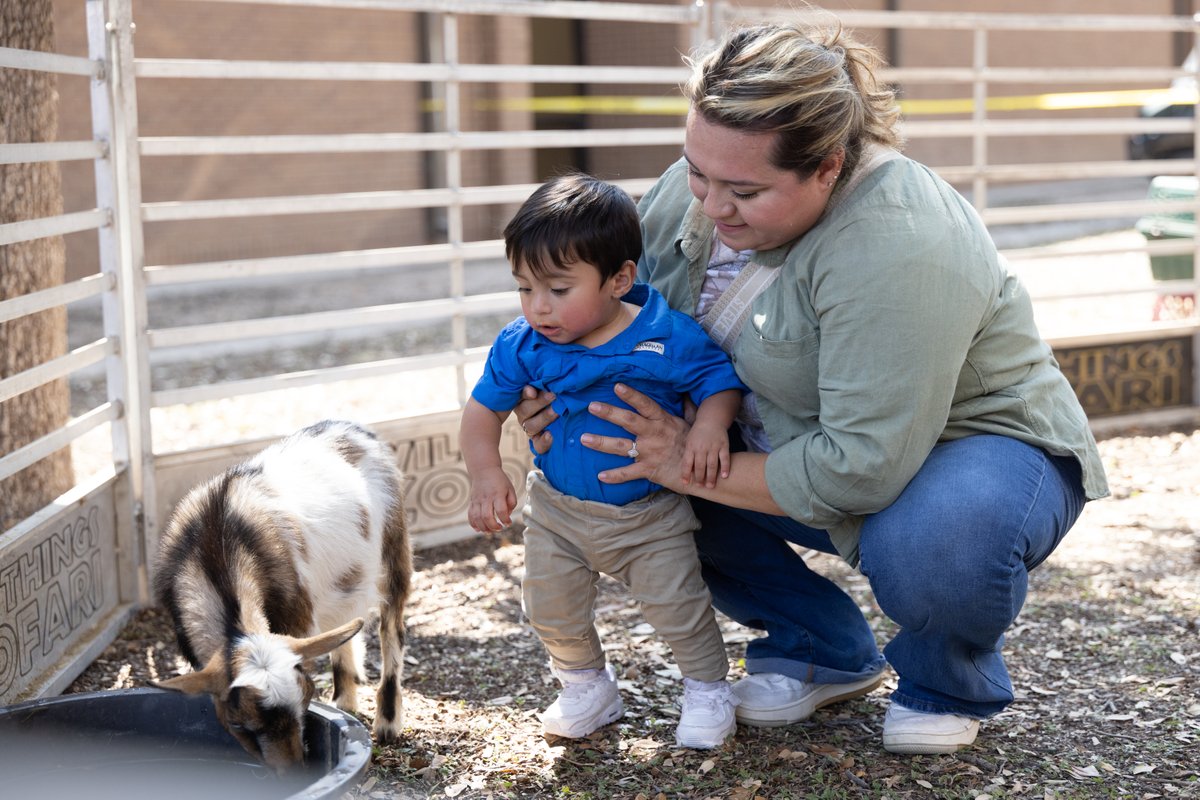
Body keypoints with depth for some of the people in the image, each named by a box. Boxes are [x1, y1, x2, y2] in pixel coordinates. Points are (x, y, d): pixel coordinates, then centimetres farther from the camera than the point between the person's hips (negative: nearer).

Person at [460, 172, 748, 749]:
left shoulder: (667, 338, -20)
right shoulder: (523, 345, -13)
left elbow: (721, 381, -9)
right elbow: (484, 408, -4)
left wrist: (709, 425, -30)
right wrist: (486, 473, -18)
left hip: (650, 516, -3)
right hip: (558, 510, 3)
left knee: (677, 608, 2)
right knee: (550, 610, 8)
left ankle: (707, 689, 30)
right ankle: (586, 684, 35)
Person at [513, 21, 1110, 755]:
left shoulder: (899, 248, -35)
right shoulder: (692, 190, -11)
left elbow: (862, 469, -36)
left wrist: (694, 466, -26)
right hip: (801, 441, 8)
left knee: (924, 550, -40)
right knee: (637, 479, -9)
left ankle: (947, 686, 0)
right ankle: (828, 654, 10)